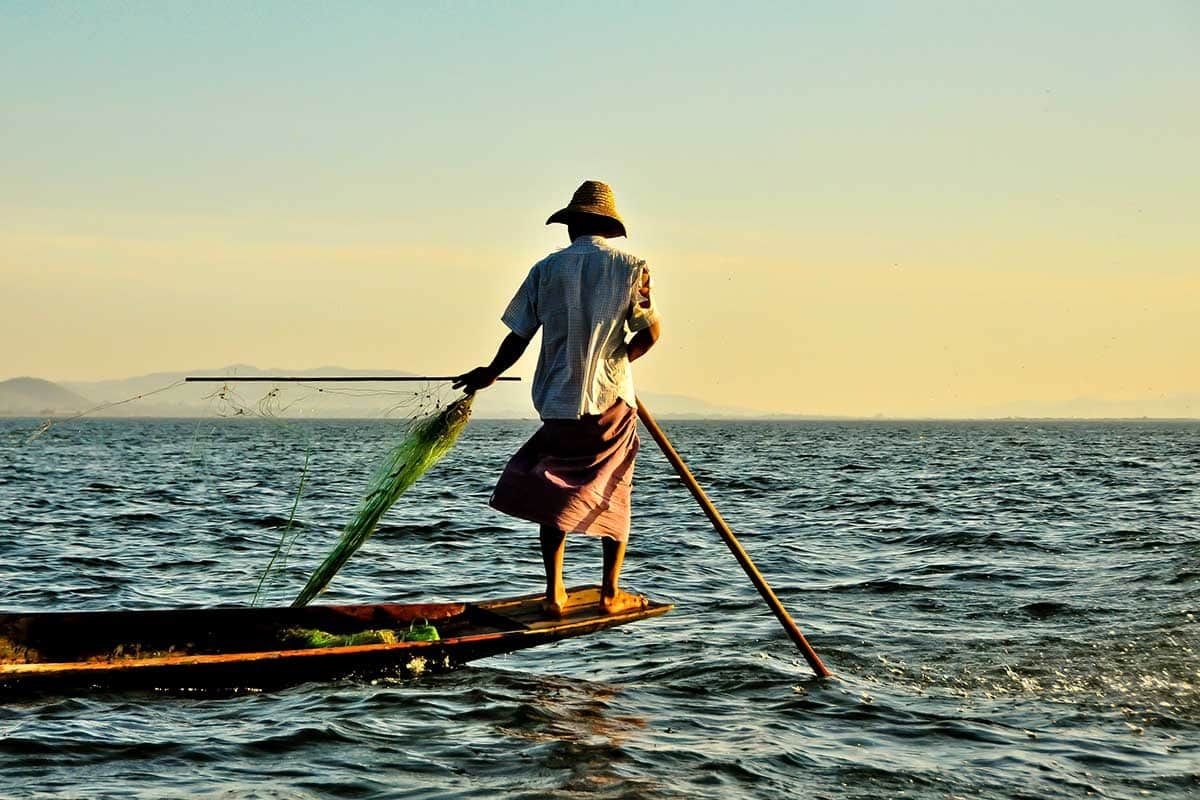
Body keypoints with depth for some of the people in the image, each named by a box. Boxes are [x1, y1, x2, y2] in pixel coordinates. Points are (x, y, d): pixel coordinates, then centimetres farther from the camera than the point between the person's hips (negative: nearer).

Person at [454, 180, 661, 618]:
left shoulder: (547, 269, 2)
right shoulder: (629, 267, -2)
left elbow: (519, 335, 3)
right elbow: (651, 332, -5)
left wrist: (490, 373, 20)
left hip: (560, 402, 1)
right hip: (612, 400, -1)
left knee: (555, 493, 12)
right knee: (614, 495, 11)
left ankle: (554, 593, 6)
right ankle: (611, 593, 11)